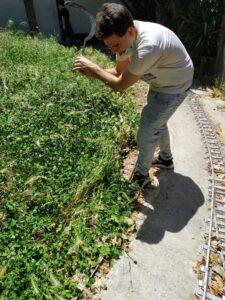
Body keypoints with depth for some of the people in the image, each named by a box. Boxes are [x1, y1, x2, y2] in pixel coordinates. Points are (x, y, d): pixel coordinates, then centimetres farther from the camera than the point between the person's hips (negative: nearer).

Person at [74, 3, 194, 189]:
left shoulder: (148, 45, -40)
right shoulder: (124, 35, -14)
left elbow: (120, 85, -31)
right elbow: (119, 72, -4)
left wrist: (93, 69, -22)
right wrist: (91, 71, -19)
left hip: (174, 86, -8)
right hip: (159, 82, 8)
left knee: (146, 134, -6)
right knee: (157, 123, 23)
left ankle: (141, 176, 17)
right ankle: (166, 159, 46)